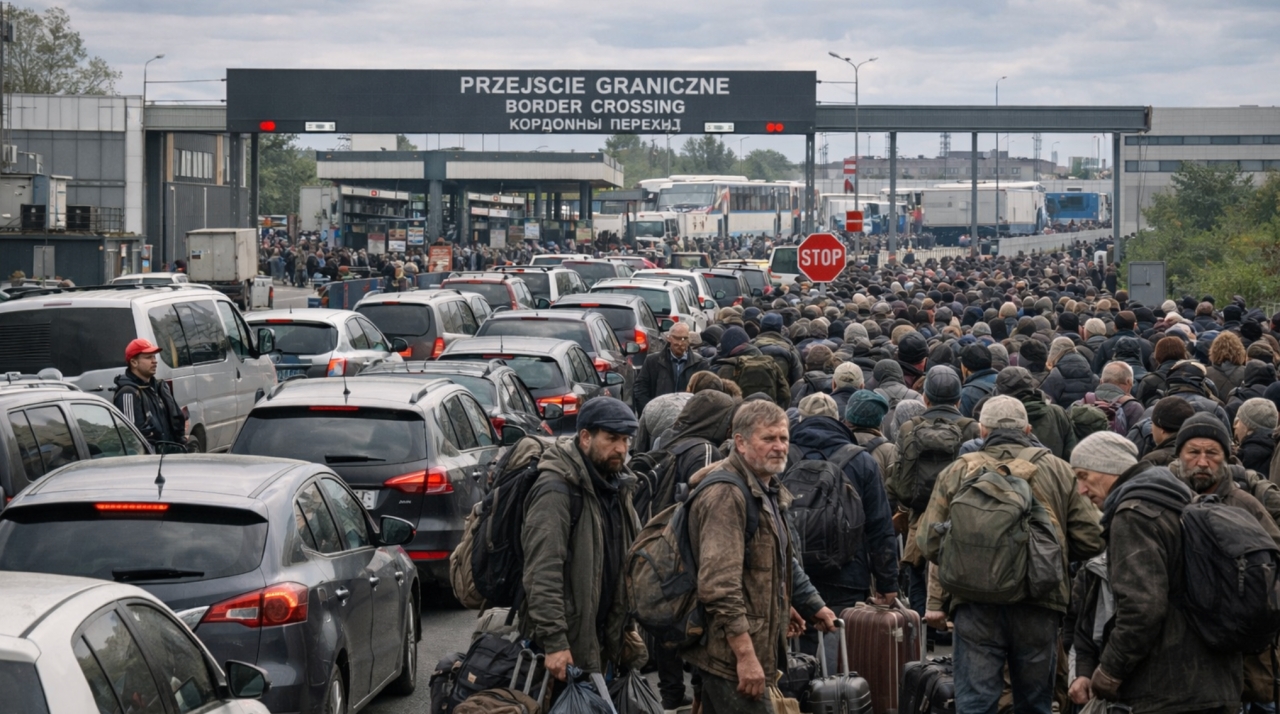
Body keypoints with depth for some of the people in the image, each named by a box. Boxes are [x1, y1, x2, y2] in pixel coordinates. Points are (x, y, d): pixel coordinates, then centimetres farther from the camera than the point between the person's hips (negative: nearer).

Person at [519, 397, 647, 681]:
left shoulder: (617, 486, 12)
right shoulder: (557, 489, -18)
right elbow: (542, 572, -24)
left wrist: (627, 626, 19)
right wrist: (554, 642, -28)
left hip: (606, 641, 9)